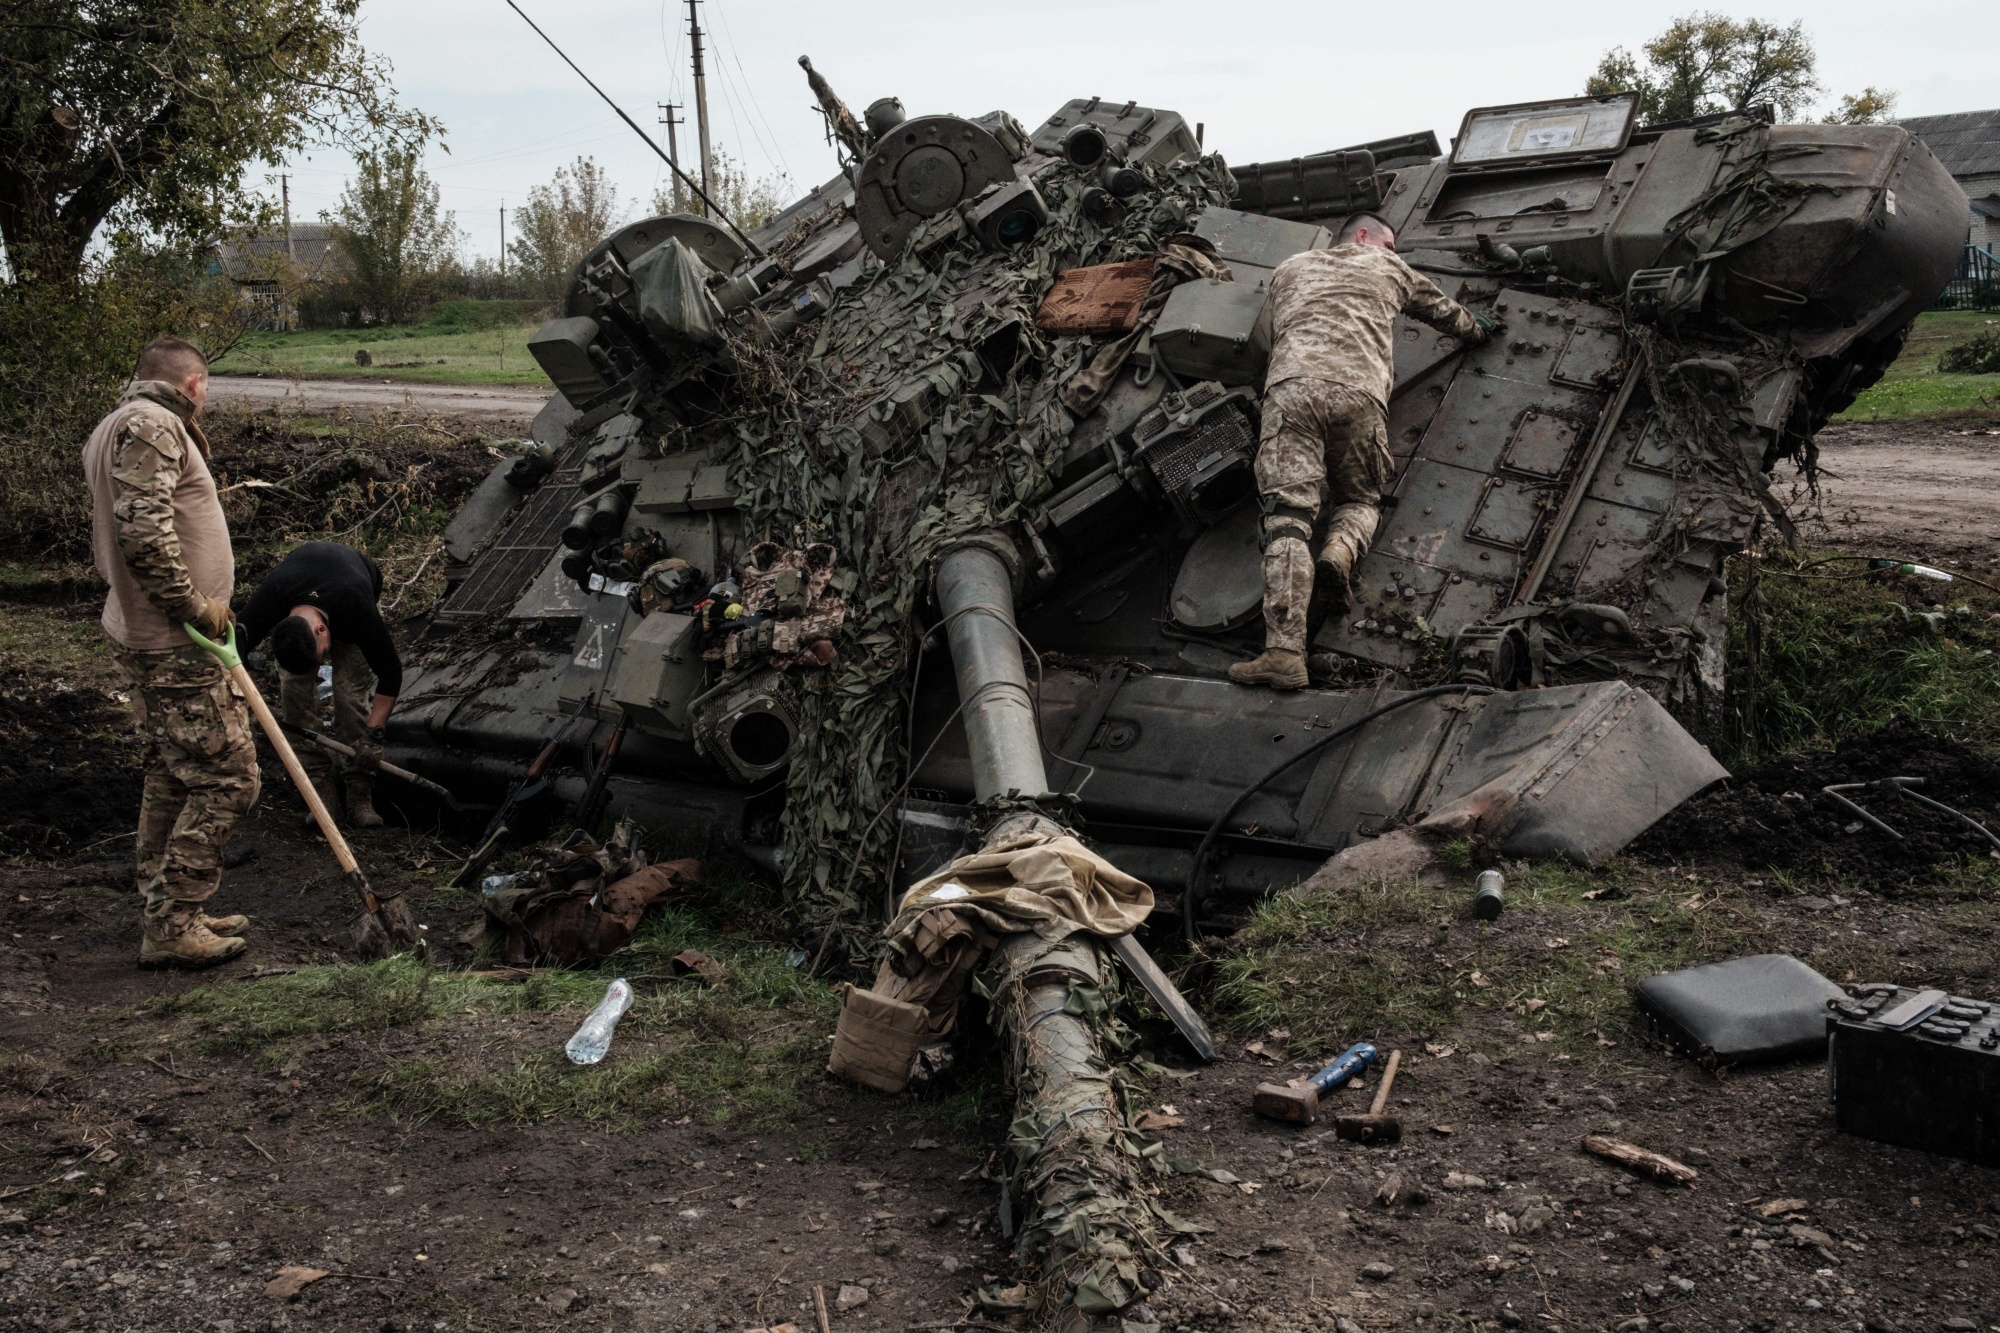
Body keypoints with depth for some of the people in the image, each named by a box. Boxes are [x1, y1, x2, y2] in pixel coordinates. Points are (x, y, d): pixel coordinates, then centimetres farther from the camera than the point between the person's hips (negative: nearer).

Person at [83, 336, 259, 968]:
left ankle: (165, 914, 26)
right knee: (226, 779, -7)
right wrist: (194, 604, -18)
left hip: (144, 634, 11)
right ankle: (172, 926, -1)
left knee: (170, 776, 17)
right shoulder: (150, 425, -14)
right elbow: (142, 528, -27)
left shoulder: (116, 427, 20)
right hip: (174, 647, -11)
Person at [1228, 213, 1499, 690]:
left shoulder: (1290, 268, 33)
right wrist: (1478, 329, 67)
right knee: (1359, 500, 23)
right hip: (1359, 394, 0)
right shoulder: (1388, 268, 30)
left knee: (1288, 516, -12)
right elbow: (1443, 310, 45)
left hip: (1290, 386, 0)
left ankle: (1284, 650, -28)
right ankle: (1339, 551, -14)